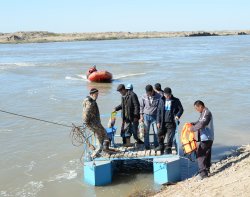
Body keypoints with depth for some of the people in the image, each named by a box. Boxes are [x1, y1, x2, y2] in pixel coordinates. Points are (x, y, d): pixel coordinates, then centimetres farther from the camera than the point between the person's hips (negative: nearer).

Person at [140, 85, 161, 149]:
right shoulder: (144, 97, -4)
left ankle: (156, 146, 14)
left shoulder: (158, 97, -8)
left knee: (156, 132, 1)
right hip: (146, 116, 1)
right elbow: (141, 107, 5)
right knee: (146, 132, 4)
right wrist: (141, 116, 3)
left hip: (155, 116, -1)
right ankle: (147, 146, 13)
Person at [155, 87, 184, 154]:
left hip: (171, 122, -3)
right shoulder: (162, 100, 6)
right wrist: (158, 121, 5)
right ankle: (161, 146, 30)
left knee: (170, 137, -3)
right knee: (160, 134, 9)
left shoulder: (175, 101, -2)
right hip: (163, 122, 3)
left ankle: (168, 149, 10)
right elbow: (159, 110, 9)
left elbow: (181, 109, 4)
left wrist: (178, 115, -17)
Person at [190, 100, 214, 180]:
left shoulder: (207, 113, -19)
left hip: (206, 138, -10)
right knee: (207, 154, 17)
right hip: (207, 138, 10)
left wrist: (192, 128, -14)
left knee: (200, 154, -9)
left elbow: (201, 125, -26)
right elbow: (199, 122, 24)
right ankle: (207, 170, 27)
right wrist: (193, 123, 6)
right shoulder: (203, 113, 13)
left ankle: (203, 172, -7)